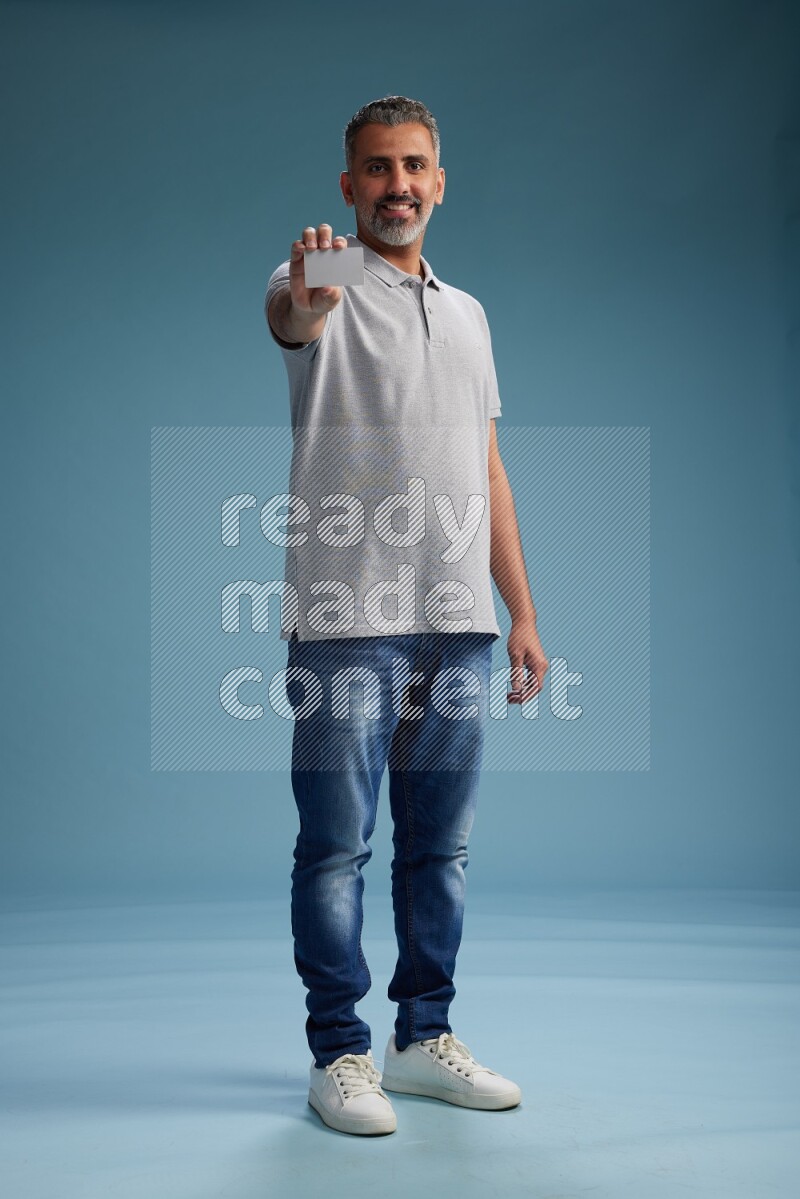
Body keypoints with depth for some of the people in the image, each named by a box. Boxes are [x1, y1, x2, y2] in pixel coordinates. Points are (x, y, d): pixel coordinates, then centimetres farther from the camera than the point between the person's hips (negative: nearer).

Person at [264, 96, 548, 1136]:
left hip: (458, 622, 6)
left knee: (440, 846, 11)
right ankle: (340, 1052, 14)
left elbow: (487, 472, 17)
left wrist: (522, 614, 12)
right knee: (337, 846, 1)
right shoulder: (324, 289, 2)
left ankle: (425, 1038, 24)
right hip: (347, 620, -5)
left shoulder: (467, 312, 18)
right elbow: (291, 319, -26)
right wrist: (304, 296, -51)